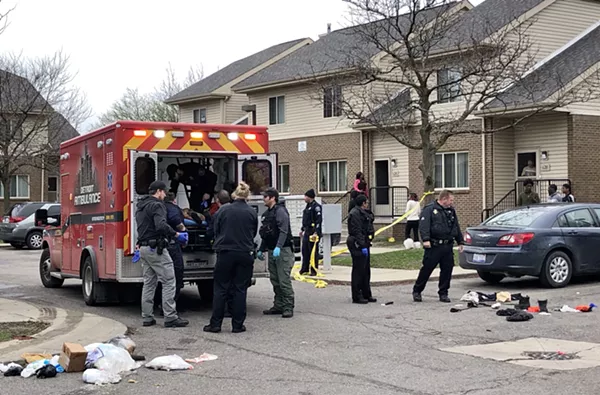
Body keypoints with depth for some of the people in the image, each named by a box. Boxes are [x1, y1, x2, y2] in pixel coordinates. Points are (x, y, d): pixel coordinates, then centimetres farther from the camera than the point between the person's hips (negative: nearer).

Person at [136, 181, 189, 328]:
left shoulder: (141, 207, 18)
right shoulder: (157, 205, -12)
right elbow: (161, 225, -28)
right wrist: (176, 235, -23)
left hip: (144, 248, 10)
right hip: (156, 248, -10)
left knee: (149, 283, 13)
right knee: (169, 282, -7)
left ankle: (147, 317, 12)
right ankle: (170, 317, -9)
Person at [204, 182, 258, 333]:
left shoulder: (224, 210, -4)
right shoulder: (252, 213, -2)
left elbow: (216, 231, 5)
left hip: (225, 253, 0)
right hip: (245, 254, 0)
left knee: (220, 288, 7)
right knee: (240, 289, 6)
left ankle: (215, 324, 6)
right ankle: (237, 325, 7)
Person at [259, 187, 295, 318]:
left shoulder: (280, 211, -10)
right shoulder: (267, 214, 18)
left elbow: (284, 231, -21)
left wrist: (278, 247, -30)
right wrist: (261, 250, 24)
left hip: (283, 250, -9)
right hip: (272, 251, 9)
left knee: (284, 280, -9)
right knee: (275, 281, 10)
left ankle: (288, 307, -6)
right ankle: (278, 306, 16)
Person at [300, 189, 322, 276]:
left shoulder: (316, 206, -12)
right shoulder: (308, 206, 18)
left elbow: (319, 220, -19)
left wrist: (316, 232, -24)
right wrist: (302, 229, 28)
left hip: (313, 233, -10)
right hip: (307, 232, 10)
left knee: (313, 252, -4)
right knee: (305, 251, 12)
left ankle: (314, 271, 2)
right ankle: (305, 269, 21)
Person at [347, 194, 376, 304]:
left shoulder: (364, 213, 19)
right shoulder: (355, 214, -14)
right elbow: (357, 232, -21)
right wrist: (362, 246, -24)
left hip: (365, 245, 11)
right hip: (358, 246, -11)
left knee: (366, 271, 15)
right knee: (358, 271, -6)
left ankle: (366, 295, 22)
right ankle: (357, 297, -2)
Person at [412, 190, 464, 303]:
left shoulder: (451, 211, 18)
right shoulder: (429, 209, -4)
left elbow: (457, 227, 25)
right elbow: (424, 225, -14)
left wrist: (460, 242, 21)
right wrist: (426, 239, -25)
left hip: (448, 247, 6)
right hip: (433, 247, -6)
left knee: (447, 270, 4)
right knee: (427, 269, -2)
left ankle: (443, 293, 14)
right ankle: (417, 291, 12)